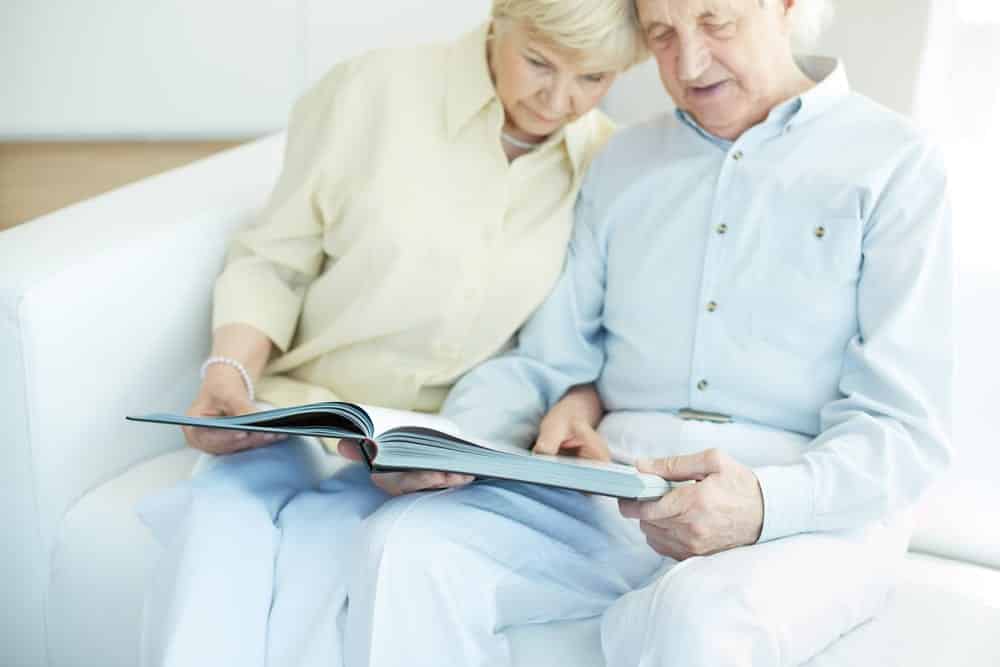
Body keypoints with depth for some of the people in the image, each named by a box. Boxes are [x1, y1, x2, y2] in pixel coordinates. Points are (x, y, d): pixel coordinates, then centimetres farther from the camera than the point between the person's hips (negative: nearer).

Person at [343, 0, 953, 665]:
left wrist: (767, 503, -25)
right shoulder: (623, 161, 18)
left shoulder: (894, 163, 3)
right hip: (613, 483, 4)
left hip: (809, 505, -4)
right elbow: (545, 361, 14)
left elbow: (905, 427, -5)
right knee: (407, 547, -22)